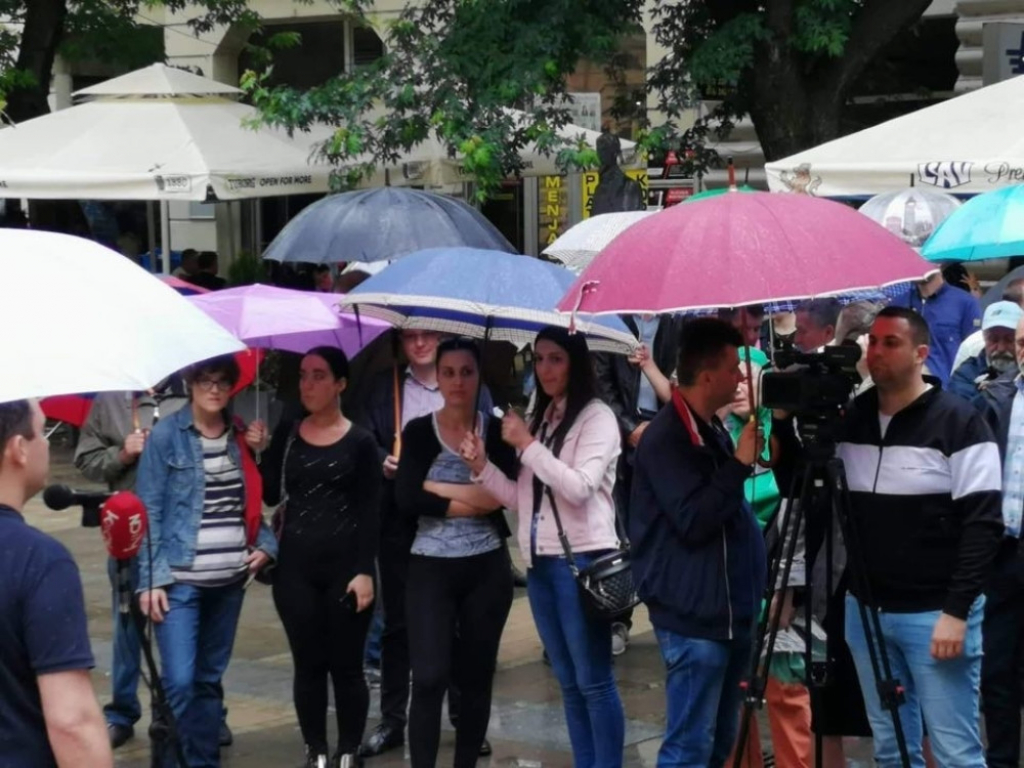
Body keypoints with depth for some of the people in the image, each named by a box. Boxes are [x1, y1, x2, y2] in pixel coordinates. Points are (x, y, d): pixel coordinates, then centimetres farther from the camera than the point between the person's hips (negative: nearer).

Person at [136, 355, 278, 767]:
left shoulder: (242, 435, 9)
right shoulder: (166, 434, -4)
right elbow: (149, 509, -6)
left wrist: (266, 544, -1)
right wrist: (151, 578, -12)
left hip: (230, 577, 5)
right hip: (180, 577, -5)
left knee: (210, 678, 12)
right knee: (179, 681, -12)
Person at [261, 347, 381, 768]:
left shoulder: (360, 441, -1)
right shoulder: (287, 434, 8)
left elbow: (369, 511, -4)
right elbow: (271, 496, 6)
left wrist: (364, 571, -11)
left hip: (345, 567, -3)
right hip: (295, 566, 3)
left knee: (346, 666, 2)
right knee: (308, 664, 7)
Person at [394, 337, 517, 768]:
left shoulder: (496, 430, 2)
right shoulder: (418, 432, 0)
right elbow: (407, 498, -13)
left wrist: (437, 488, -14)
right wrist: (472, 502, -12)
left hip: (487, 569, 1)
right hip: (431, 568, -1)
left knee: (476, 678, 8)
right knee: (429, 678, -9)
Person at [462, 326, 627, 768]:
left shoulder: (597, 417, -6)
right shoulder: (539, 419, 15)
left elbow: (578, 488, -18)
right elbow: (523, 499, 15)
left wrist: (527, 445, -13)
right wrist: (482, 468, 1)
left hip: (582, 560, -8)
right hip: (540, 563, 8)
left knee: (593, 680, -6)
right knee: (568, 681, 12)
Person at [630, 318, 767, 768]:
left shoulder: (712, 429, 13)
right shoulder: (666, 438, -15)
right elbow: (694, 522, -22)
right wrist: (739, 464, -18)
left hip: (728, 610, 9)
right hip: (694, 617, -9)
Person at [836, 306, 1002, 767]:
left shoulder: (958, 423, -9)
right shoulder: (848, 420, 8)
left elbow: (983, 524, -13)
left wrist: (957, 610, -18)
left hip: (935, 613, -6)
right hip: (865, 609, 6)